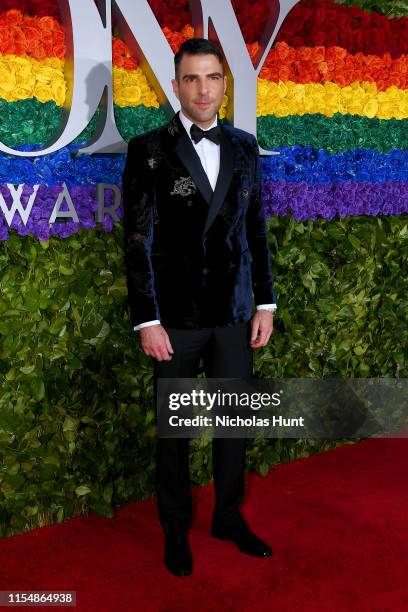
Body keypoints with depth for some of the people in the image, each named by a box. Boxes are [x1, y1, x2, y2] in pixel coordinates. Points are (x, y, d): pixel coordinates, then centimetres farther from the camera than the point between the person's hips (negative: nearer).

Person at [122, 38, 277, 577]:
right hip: (176, 319, -3)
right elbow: (138, 242, -7)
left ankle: (228, 518, 34)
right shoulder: (149, 150, -5)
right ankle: (175, 528, 31)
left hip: (234, 315, 4)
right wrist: (147, 320, -10)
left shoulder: (244, 147, 7)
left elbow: (256, 230, 10)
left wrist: (265, 303, 7)